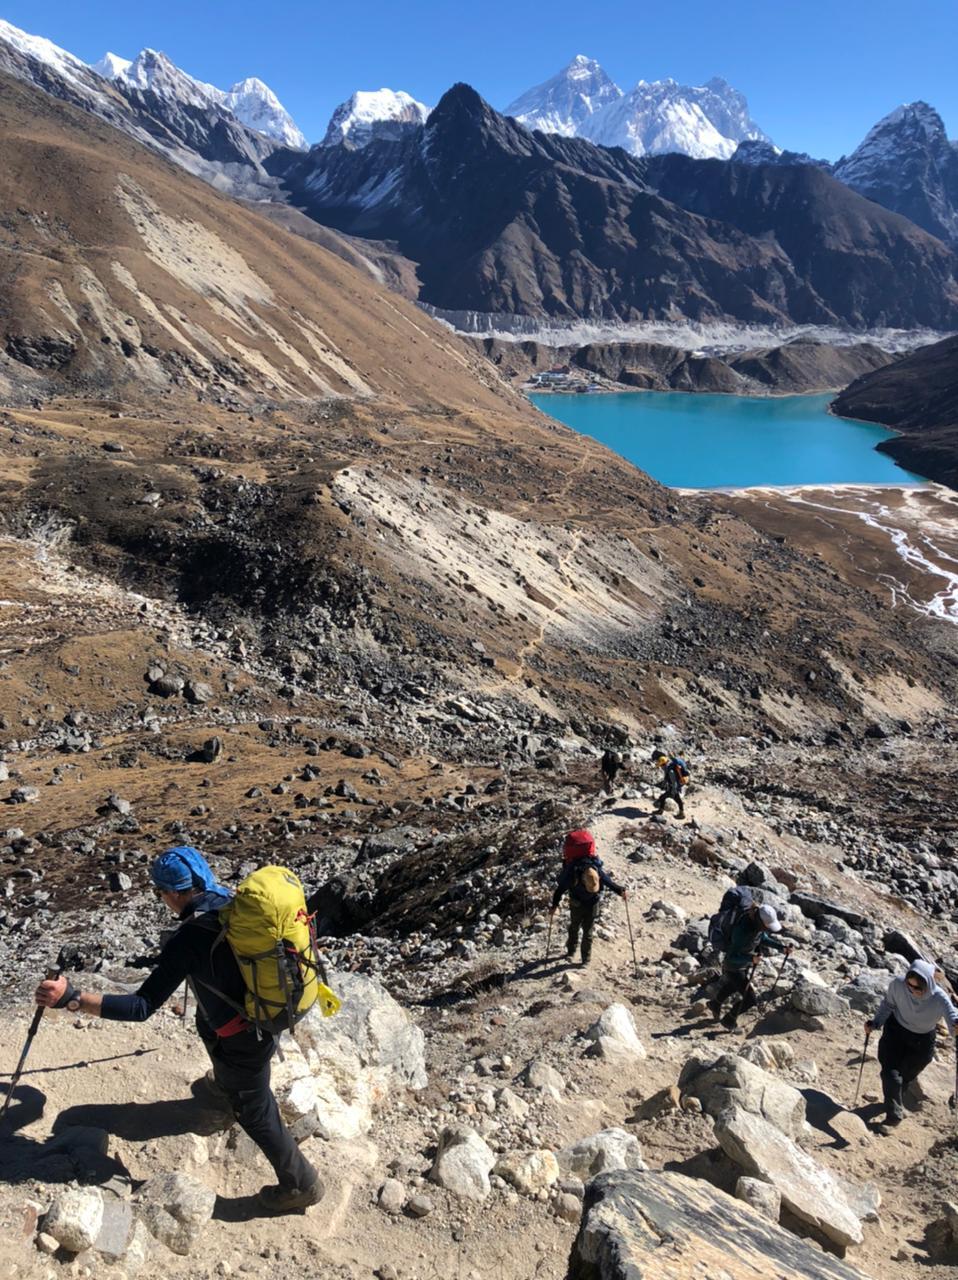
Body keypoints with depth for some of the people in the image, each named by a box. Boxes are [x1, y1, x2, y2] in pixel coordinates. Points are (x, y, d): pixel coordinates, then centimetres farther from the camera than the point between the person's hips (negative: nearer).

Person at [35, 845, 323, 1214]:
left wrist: (71, 999, -30)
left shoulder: (188, 940, -30)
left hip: (243, 1041, -8)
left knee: (256, 1114, 14)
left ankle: (300, 1185, 32)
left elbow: (142, 1007, -29)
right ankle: (227, 1087, 67)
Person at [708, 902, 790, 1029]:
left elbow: (763, 938, 3)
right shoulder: (742, 931, -41)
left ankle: (715, 1003, 63)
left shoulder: (757, 922, -19)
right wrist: (751, 959, -47)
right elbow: (732, 957, -35)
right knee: (750, 999, -4)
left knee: (732, 986, 32)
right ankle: (729, 1020, 25)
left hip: (746, 964, 8)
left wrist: (781, 947, -8)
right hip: (734, 967, -8)